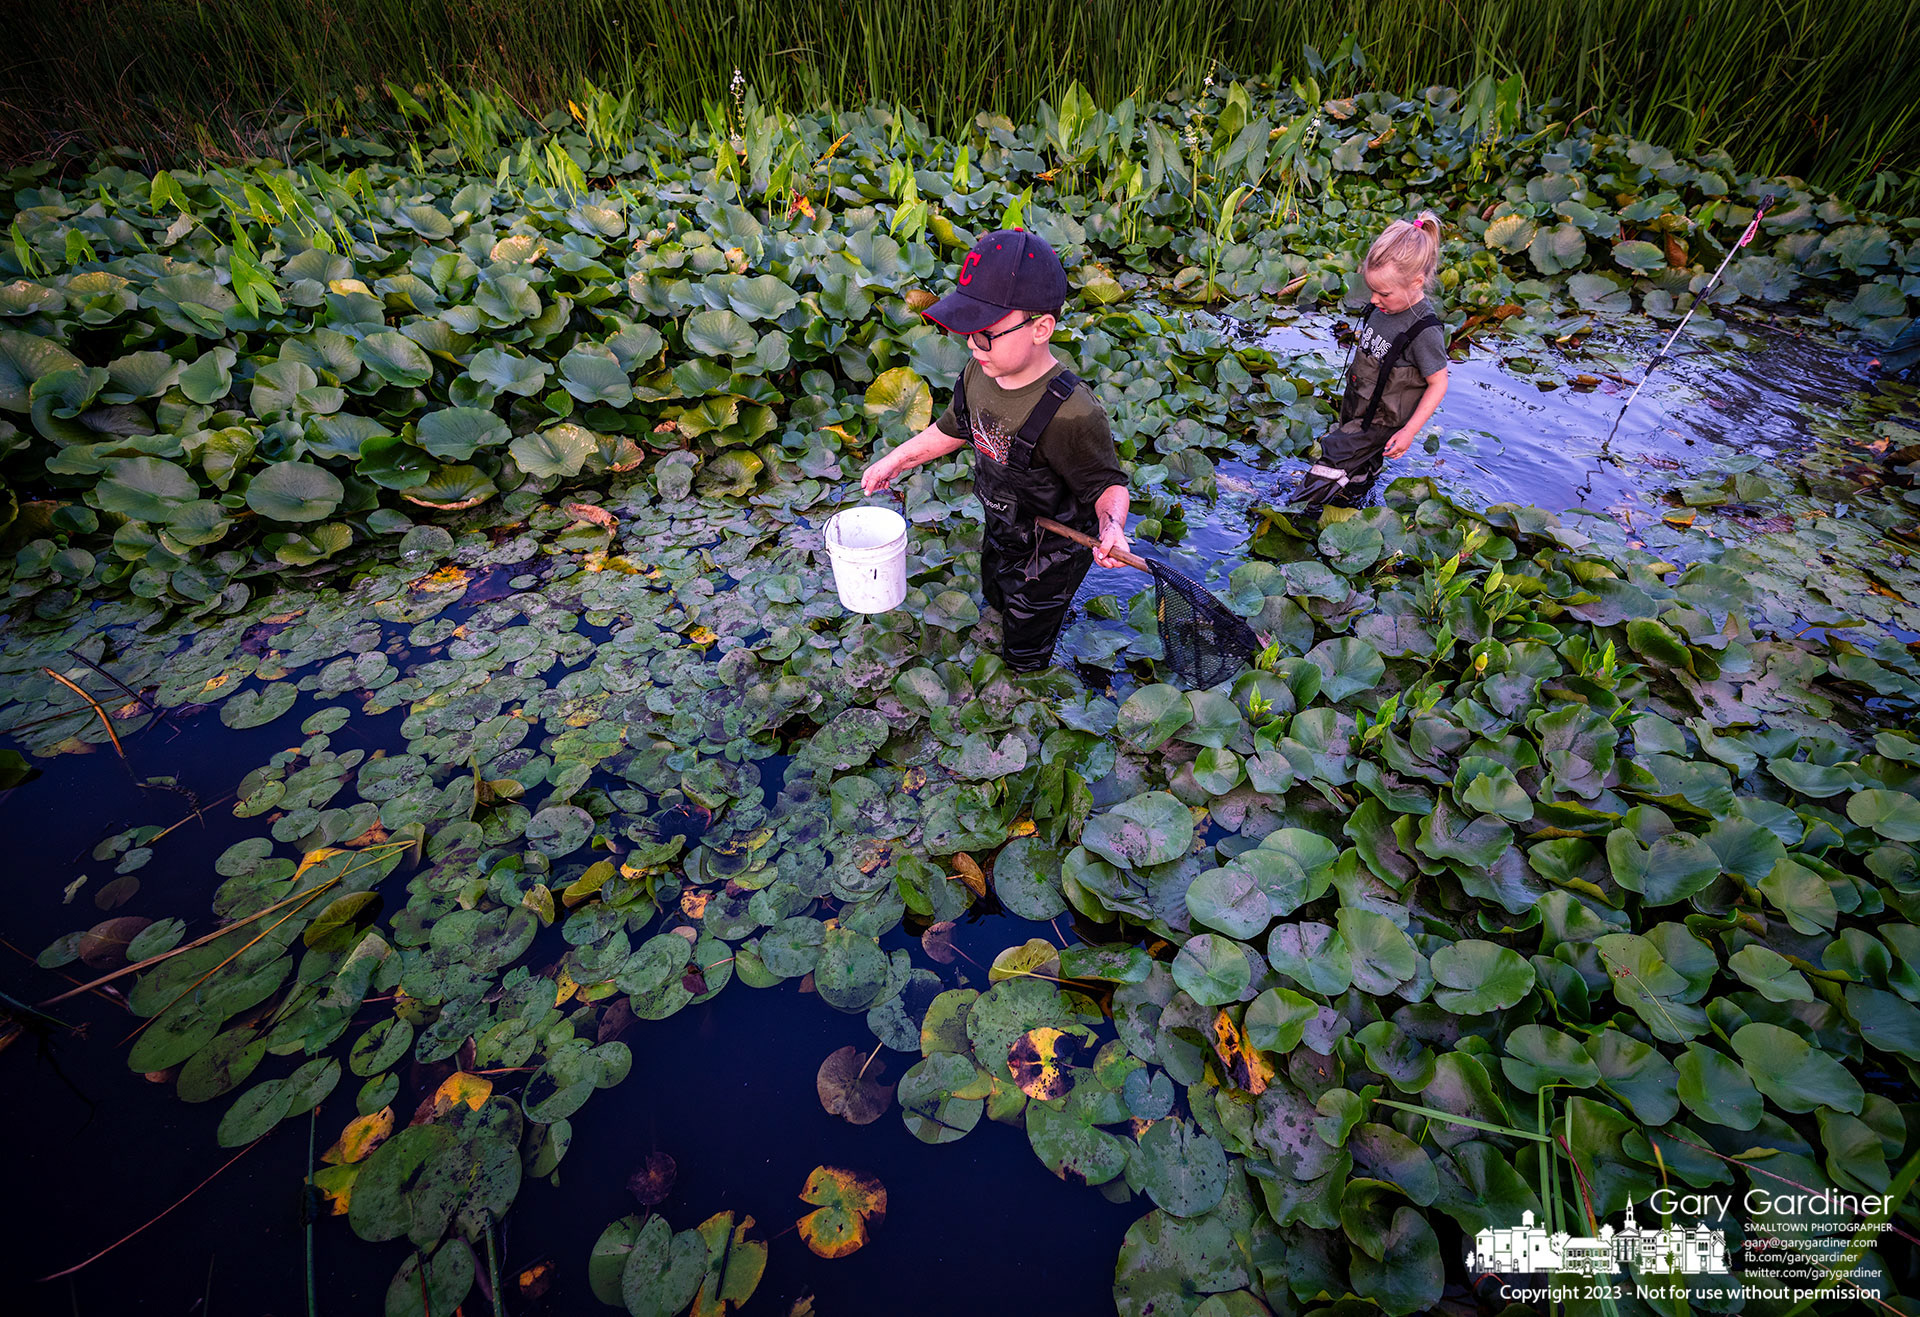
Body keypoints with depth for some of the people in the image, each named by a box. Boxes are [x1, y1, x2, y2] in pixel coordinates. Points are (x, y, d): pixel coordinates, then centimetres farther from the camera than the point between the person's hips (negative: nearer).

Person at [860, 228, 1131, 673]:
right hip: (1000, 535, 7)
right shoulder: (981, 371, -16)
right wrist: (896, 460, 10)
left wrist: (1111, 526, -47)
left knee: (1023, 654, 18)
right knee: (995, 596, 37)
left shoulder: (1071, 415, -40)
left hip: (1048, 561, -7)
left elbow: (1109, 483, -26)